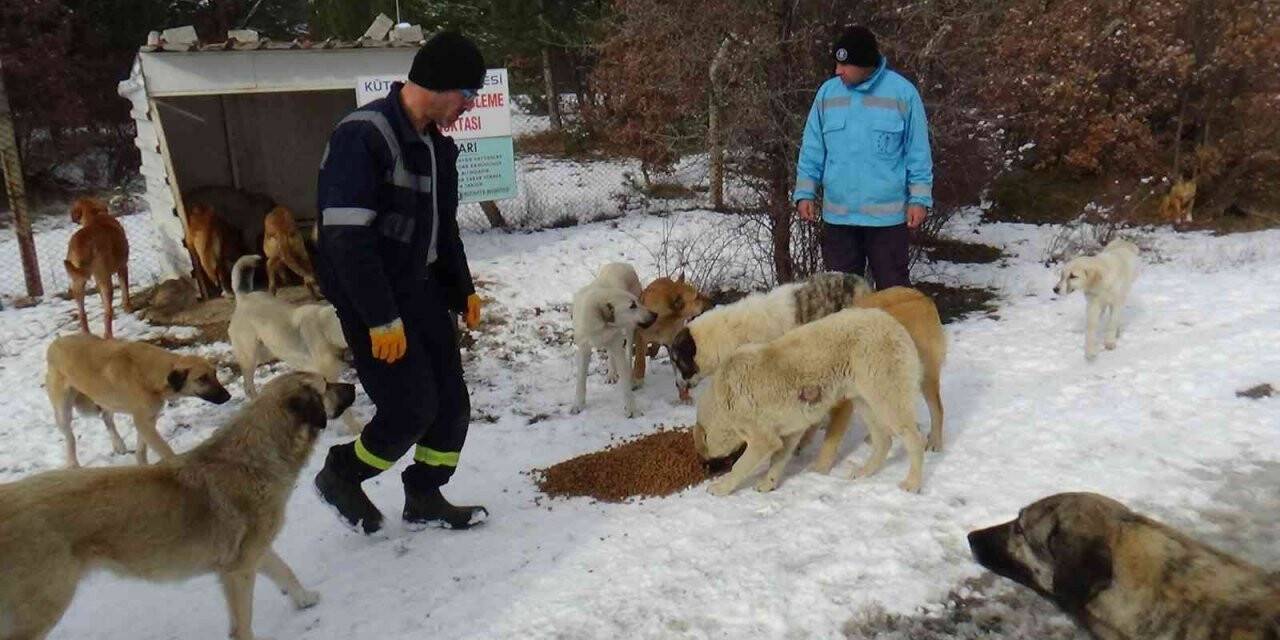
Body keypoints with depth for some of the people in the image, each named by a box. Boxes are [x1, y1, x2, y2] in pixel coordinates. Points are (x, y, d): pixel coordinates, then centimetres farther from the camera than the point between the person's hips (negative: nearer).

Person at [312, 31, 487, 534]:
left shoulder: (436, 143, 8)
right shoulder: (362, 136, -20)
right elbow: (347, 239, -24)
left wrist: (462, 289, 16)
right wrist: (382, 319, -24)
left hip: (421, 289, 8)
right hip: (370, 298, -8)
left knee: (451, 401, 7)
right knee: (411, 407, -8)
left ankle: (425, 499, 25)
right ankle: (339, 476, 18)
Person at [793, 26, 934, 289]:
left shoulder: (902, 92, -6)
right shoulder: (827, 93, 2)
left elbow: (918, 153, -2)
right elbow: (812, 151, 8)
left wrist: (919, 198, -6)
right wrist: (805, 192, 1)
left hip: (887, 214, -3)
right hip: (837, 214, 3)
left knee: (893, 287, 5)